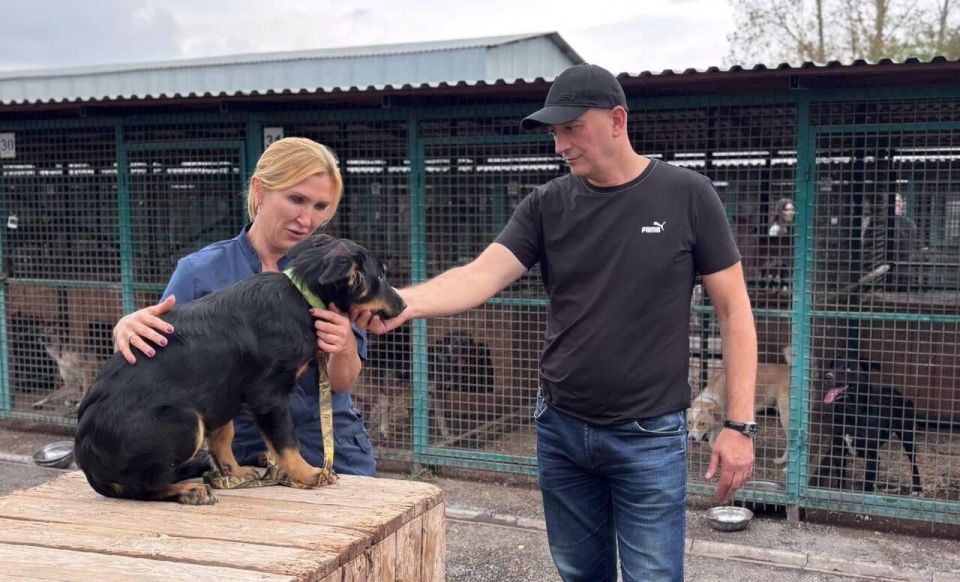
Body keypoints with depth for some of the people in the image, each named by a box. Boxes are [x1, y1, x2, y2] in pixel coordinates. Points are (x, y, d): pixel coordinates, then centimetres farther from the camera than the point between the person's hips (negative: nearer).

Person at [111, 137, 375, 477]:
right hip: (245, 454, 0)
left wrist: (344, 349, -30)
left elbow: (343, 383, -7)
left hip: (333, 451, 0)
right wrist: (128, 330, -30)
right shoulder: (200, 272, -7)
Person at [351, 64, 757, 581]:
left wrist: (739, 423, -9)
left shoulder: (686, 196, -6)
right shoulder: (546, 205, 0)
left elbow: (733, 310, -4)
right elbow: (482, 275, -13)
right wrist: (406, 302, -33)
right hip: (560, 429, 3)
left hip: (650, 437, -3)